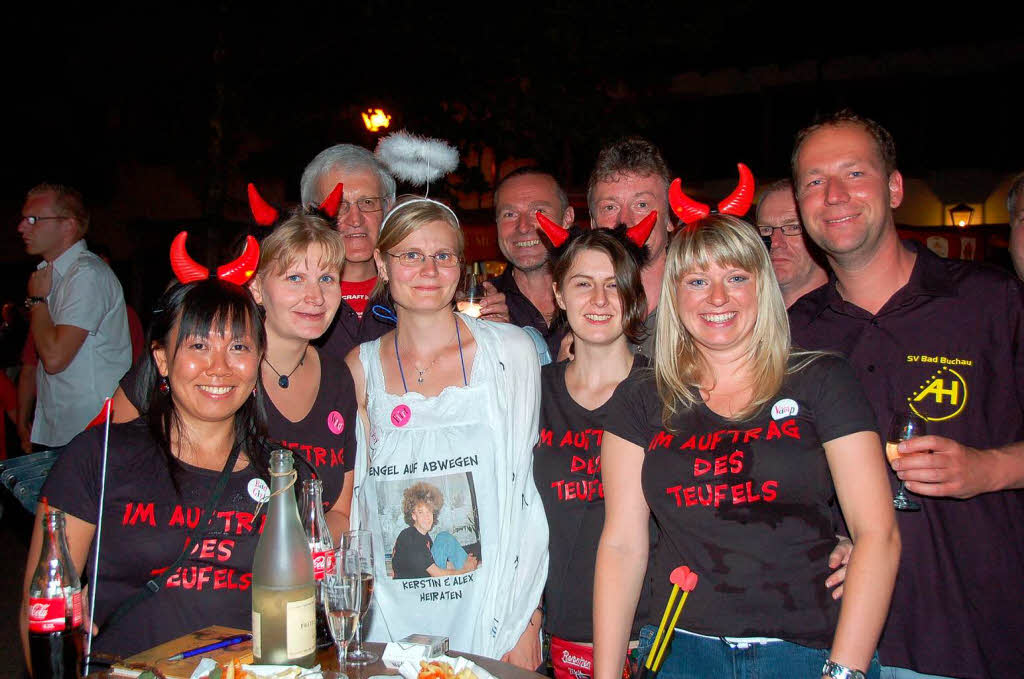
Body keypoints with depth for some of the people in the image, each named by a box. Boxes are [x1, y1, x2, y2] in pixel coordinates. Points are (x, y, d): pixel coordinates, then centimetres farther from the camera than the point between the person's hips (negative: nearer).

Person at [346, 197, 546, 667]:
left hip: (493, 619, -1)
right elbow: (354, 503, 9)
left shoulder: (510, 350, -5)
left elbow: (528, 490, -5)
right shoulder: (361, 367, 1)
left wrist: (527, 619, -9)